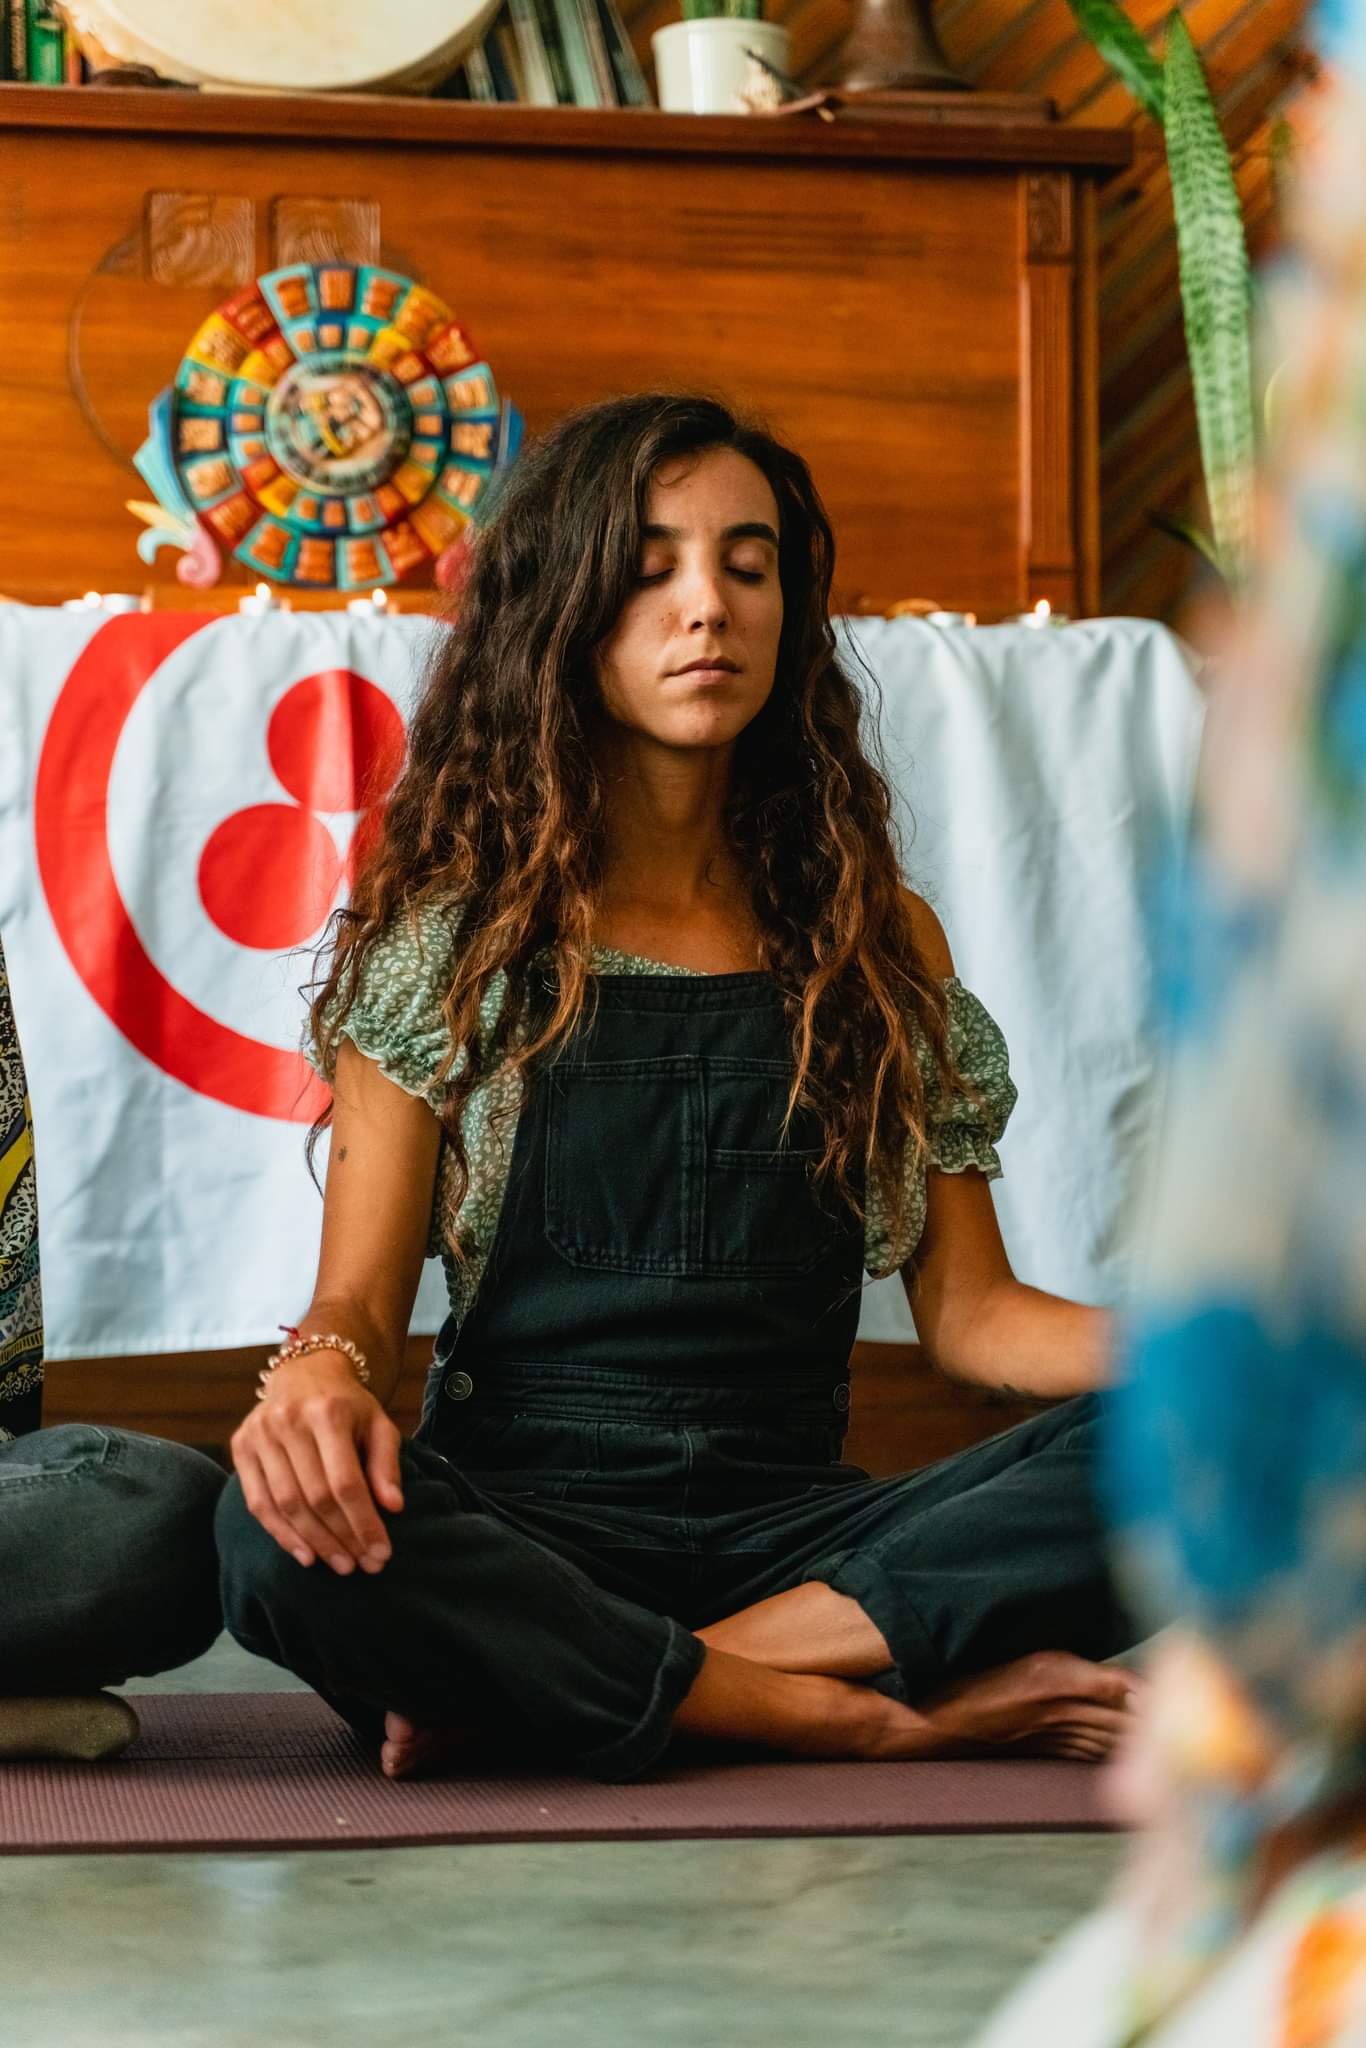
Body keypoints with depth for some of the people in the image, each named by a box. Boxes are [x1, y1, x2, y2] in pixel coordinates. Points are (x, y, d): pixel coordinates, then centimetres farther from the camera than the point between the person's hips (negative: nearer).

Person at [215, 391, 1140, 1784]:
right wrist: (320, 1372, -26)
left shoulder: (880, 940, 14)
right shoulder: (447, 935, 6)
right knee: (289, 1534, -36)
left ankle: (522, 1684, -24)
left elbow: (969, 1311, 10)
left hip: (796, 1532, 3)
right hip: (520, 1527, -2)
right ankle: (889, 1714, -24)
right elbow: (361, 1292, 0)